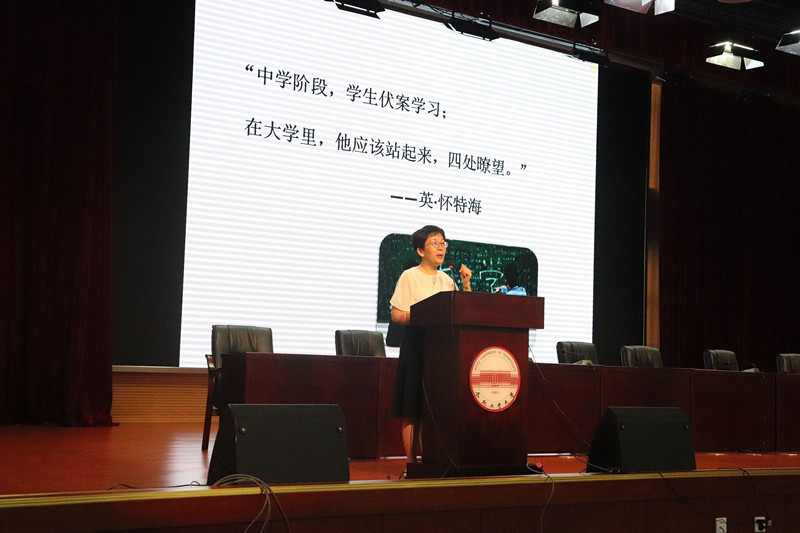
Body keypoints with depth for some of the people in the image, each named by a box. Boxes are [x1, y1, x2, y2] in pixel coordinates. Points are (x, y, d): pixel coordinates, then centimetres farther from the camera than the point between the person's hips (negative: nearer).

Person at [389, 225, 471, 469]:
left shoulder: (447, 279, 15)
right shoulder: (410, 277, -1)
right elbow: (397, 315, -8)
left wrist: (466, 285, 1)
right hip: (416, 344, -5)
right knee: (413, 410, -4)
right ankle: (412, 462, 0)